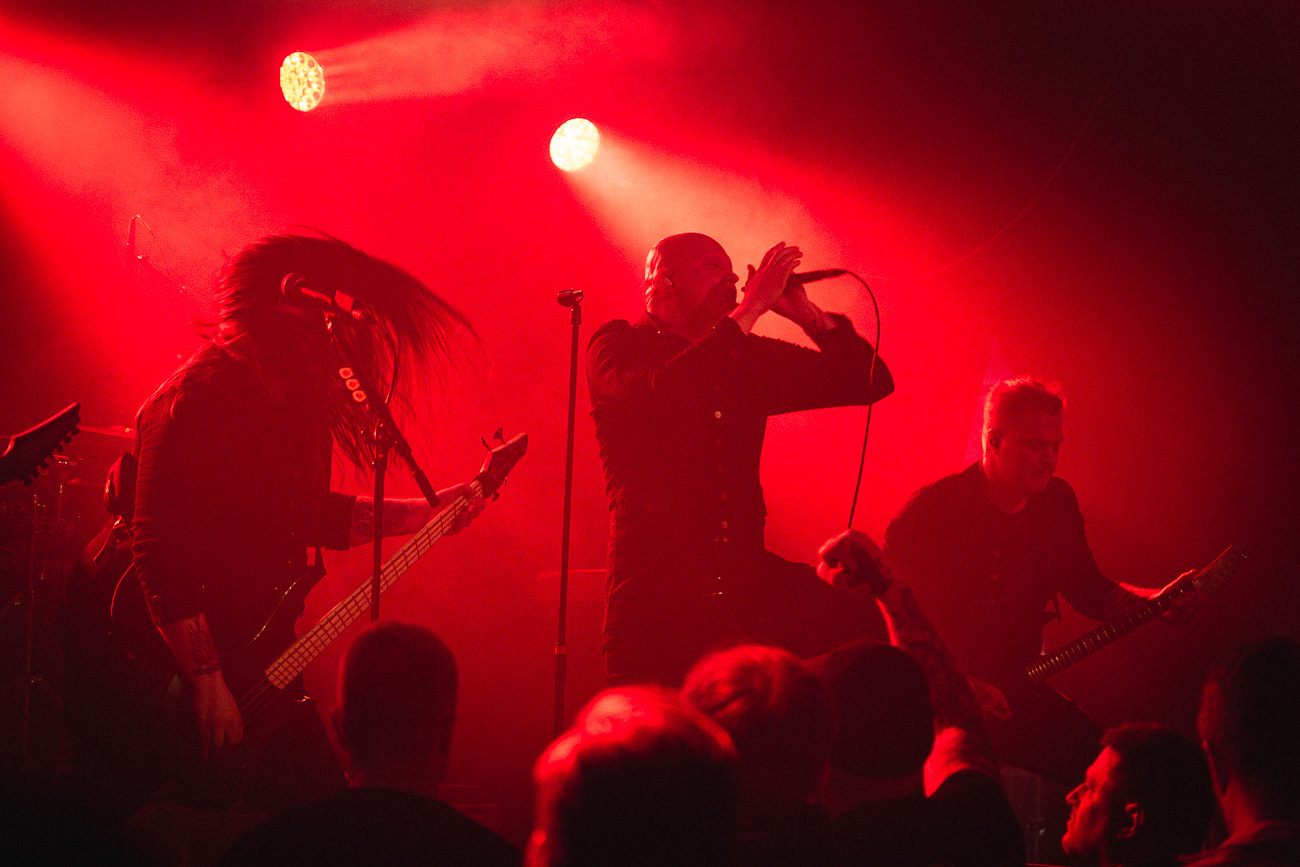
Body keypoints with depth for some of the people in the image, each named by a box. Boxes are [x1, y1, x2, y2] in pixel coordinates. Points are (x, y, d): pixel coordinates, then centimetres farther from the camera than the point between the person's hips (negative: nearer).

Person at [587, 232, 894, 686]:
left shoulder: (748, 357, 18)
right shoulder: (617, 345, 4)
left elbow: (870, 382, 16)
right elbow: (665, 393, -21)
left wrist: (804, 313, 2)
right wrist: (751, 308, -16)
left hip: (747, 584, 4)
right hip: (656, 594, -4)